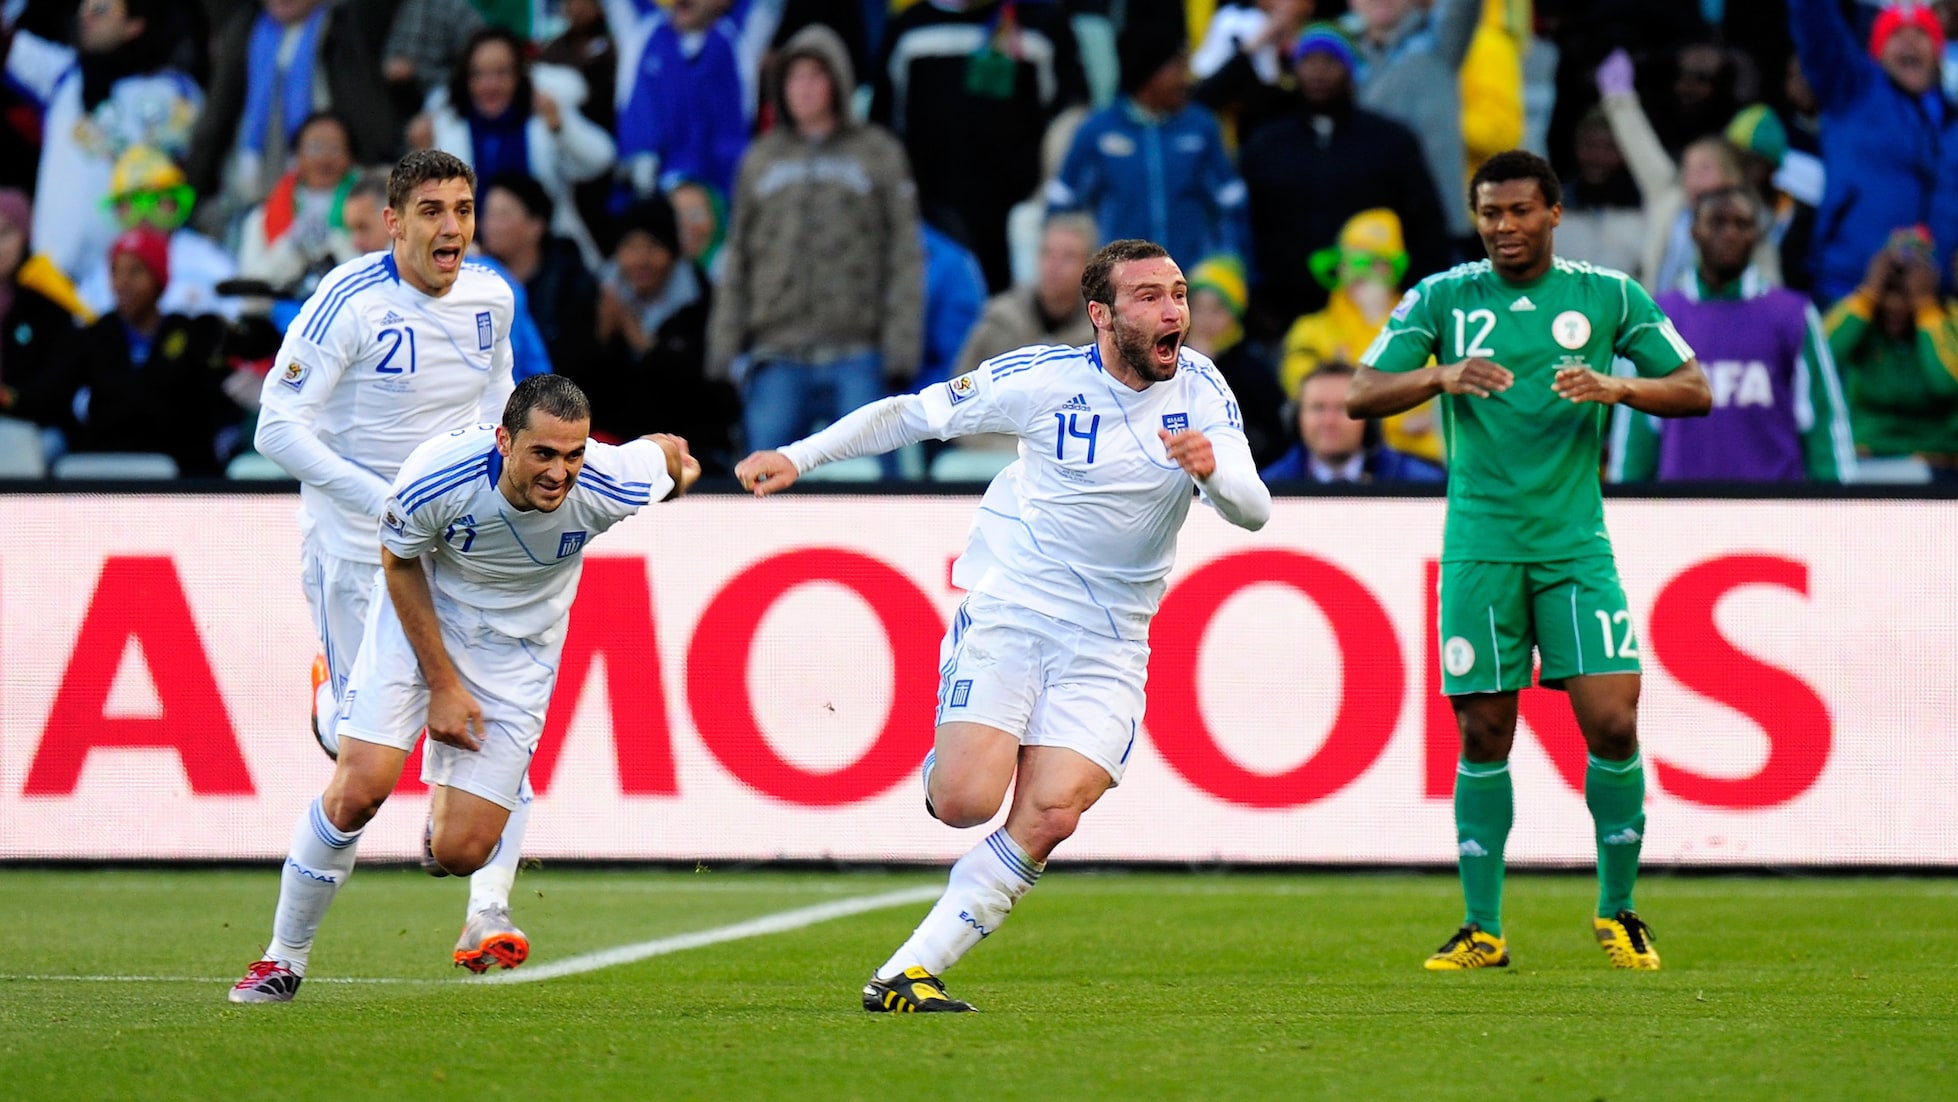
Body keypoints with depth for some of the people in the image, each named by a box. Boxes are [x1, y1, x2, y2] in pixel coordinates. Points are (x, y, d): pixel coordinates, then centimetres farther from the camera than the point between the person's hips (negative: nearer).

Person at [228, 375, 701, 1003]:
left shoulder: (610, 488, -28)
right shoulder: (436, 475, -31)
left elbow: (670, 452, -4)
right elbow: (399, 564, -12)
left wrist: (676, 467, 21)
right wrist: (443, 683, -13)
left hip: (519, 644, 1)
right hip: (422, 618, -1)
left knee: (460, 853, -7)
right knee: (359, 788, -19)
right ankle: (283, 961, 1)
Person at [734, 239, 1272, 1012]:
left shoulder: (1201, 389, -1)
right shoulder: (1042, 378, -7)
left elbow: (1253, 512, -7)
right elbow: (911, 414, 2)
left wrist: (1214, 471, -30)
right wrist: (797, 457, -4)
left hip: (1107, 644, 2)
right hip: (1006, 610, -2)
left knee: (1049, 817, -16)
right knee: (966, 802, -20)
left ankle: (906, 974, -9)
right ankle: (948, 762, 19)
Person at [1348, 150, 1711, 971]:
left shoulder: (1608, 296, 5)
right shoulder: (1442, 297, 5)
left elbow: (1695, 391, 4)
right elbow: (1361, 396, -2)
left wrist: (1618, 387, -16)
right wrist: (1444, 376, -21)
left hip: (1575, 543, 0)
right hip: (1479, 548, 0)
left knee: (1611, 721, -9)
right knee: (1483, 737, 0)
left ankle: (1617, 912, 8)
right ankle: (1482, 930, 8)